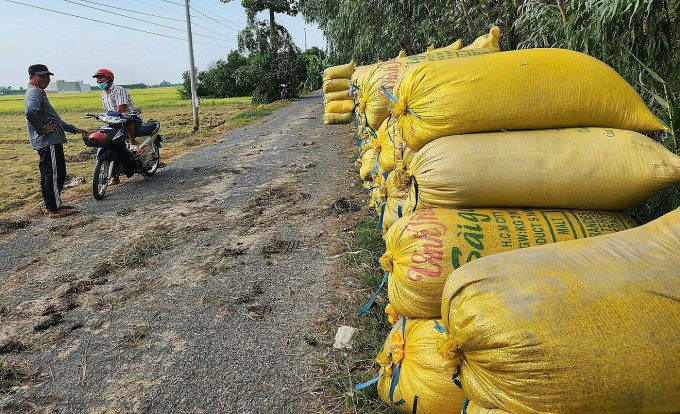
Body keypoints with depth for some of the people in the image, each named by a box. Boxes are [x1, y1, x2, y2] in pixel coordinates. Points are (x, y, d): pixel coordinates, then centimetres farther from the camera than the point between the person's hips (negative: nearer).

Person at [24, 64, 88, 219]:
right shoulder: (34, 93, -12)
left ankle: (50, 205, 26)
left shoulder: (39, 93, 22)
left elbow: (52, 118, 26)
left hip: (47, 142, 11)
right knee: (56, 174, -7)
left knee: (47, 174, 16)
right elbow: (31, 113, -34)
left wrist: (75, 129, 23)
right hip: (49, 141, -11)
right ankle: (55, 209, -2)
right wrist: (42, 129, -21)